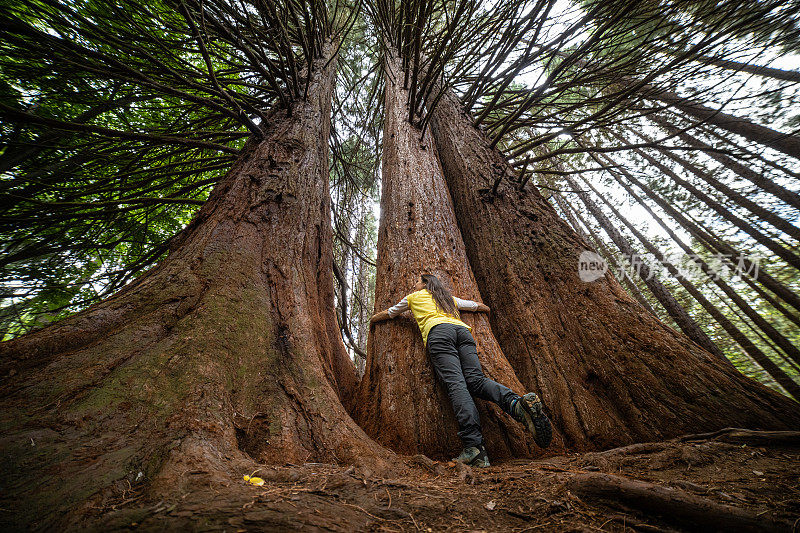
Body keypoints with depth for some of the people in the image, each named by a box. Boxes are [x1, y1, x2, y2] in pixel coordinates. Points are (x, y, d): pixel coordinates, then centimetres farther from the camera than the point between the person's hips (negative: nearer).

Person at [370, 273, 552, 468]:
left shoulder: (414, 297, 29)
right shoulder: (449, 298, 38)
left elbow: (387, 314, 41)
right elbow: (480, 306, 47)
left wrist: (373, 319, 62)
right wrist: (484, 308, 71)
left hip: (438, 330, -4)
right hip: (463, 330, 5)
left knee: (456, 385, -20)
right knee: (476, 380, -9)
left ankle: (474, 446, -34)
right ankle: (517, 402, -35)